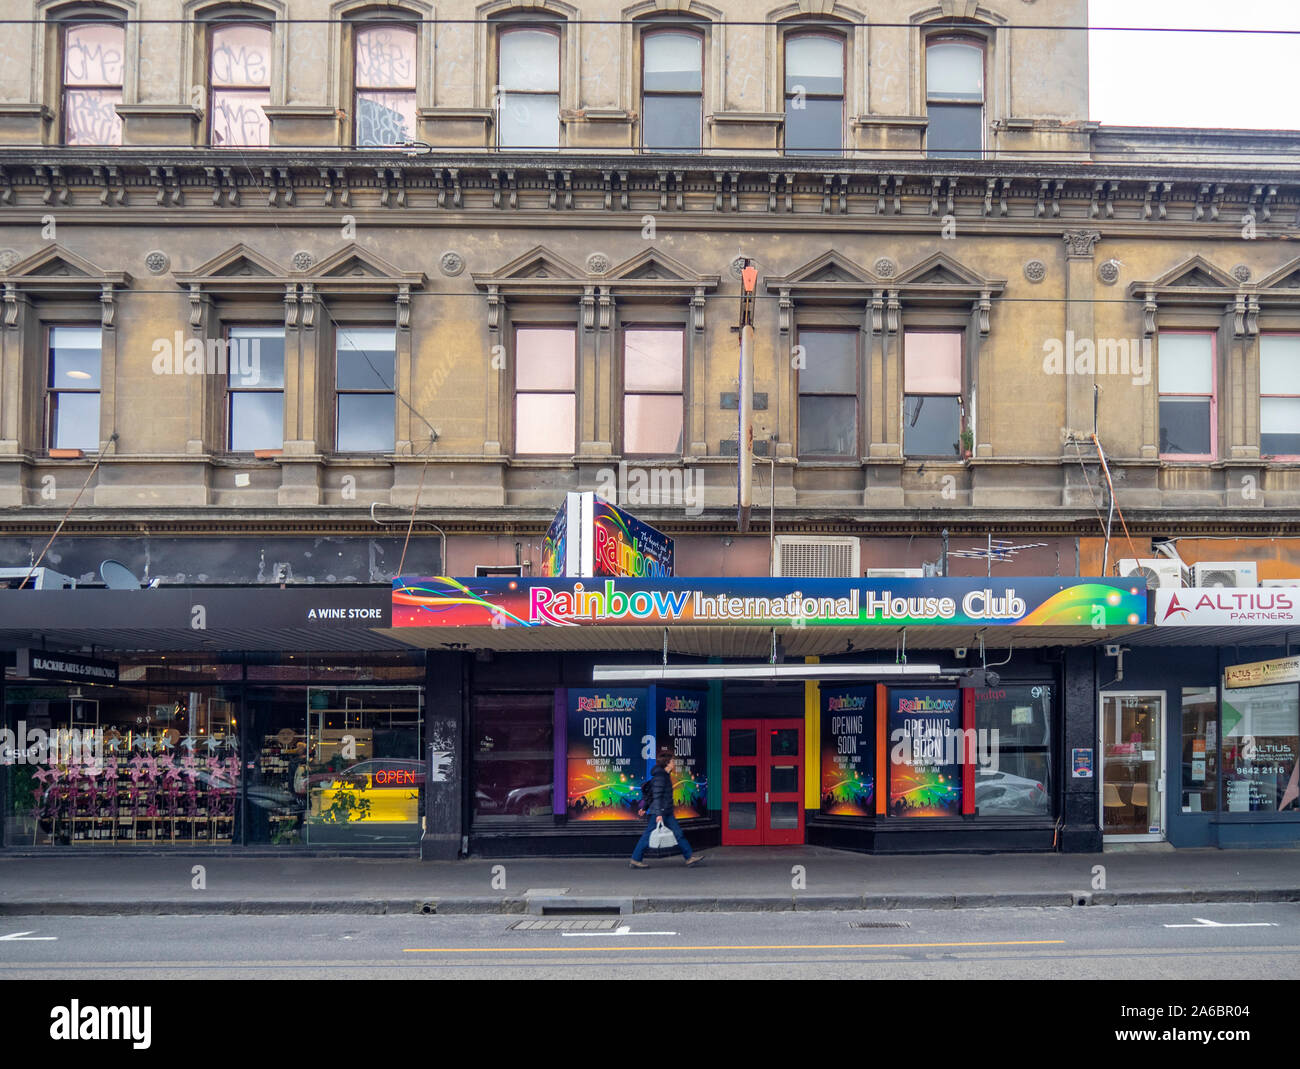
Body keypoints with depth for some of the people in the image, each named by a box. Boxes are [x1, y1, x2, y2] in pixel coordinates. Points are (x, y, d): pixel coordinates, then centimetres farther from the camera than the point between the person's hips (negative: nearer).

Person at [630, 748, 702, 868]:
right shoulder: (659, 776, -16)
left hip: (667, 813, 10)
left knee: (678, 833, 7)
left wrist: (645, 808, 23)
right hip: (659, 812, -10)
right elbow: (656, 796, -21)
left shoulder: (665, 775, 15)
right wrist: (658, 814, -25)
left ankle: (689, 857, 10)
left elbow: (651, 793, 20)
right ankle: (635, 860, 5)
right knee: (649, 835, -3)